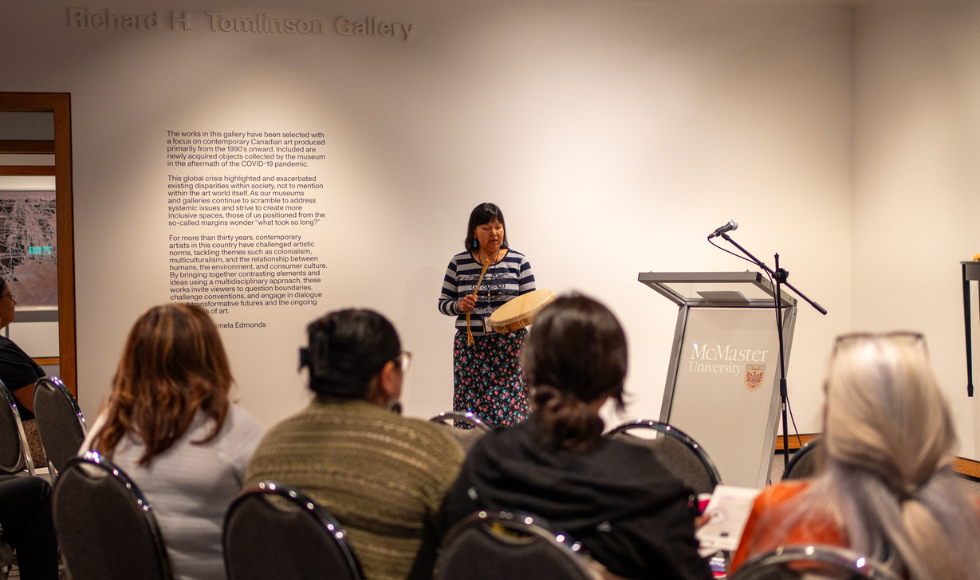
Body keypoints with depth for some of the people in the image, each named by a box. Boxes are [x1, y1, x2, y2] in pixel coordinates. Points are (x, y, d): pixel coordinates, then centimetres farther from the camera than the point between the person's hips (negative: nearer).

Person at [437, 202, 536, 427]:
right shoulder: (459, 263, 6)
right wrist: (459, 305, -10)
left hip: (509, 346, -1)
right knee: (470, 412, -2)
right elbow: (443, 303, 10)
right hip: (470, 346, 1)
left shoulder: (518, 261, 4)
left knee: (508, 411, -8)